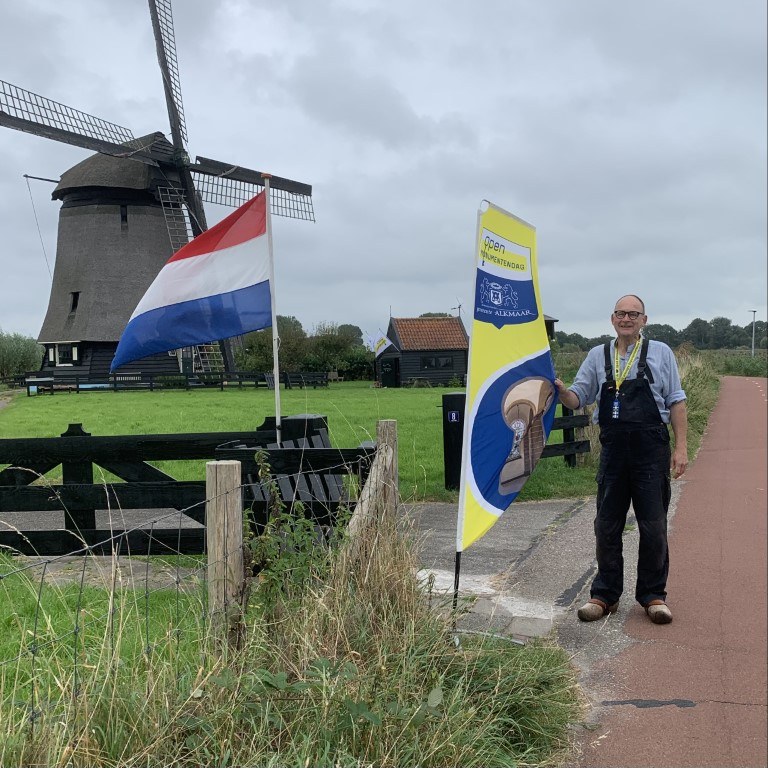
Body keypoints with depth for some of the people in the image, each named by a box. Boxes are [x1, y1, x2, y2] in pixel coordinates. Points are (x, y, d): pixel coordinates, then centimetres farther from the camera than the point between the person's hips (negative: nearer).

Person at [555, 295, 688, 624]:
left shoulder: (660, 353, 6)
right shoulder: (597, 356, 11)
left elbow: (676, 402, 5)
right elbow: (578, 398, 11)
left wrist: (681, 446, -2)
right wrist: (561, 391, -13)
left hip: (651, 449, -2)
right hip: (613, 449, 2)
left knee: (653, 526, 4)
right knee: (607, 526, 7)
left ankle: (653, 595, 19)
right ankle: (605, 595, 19)